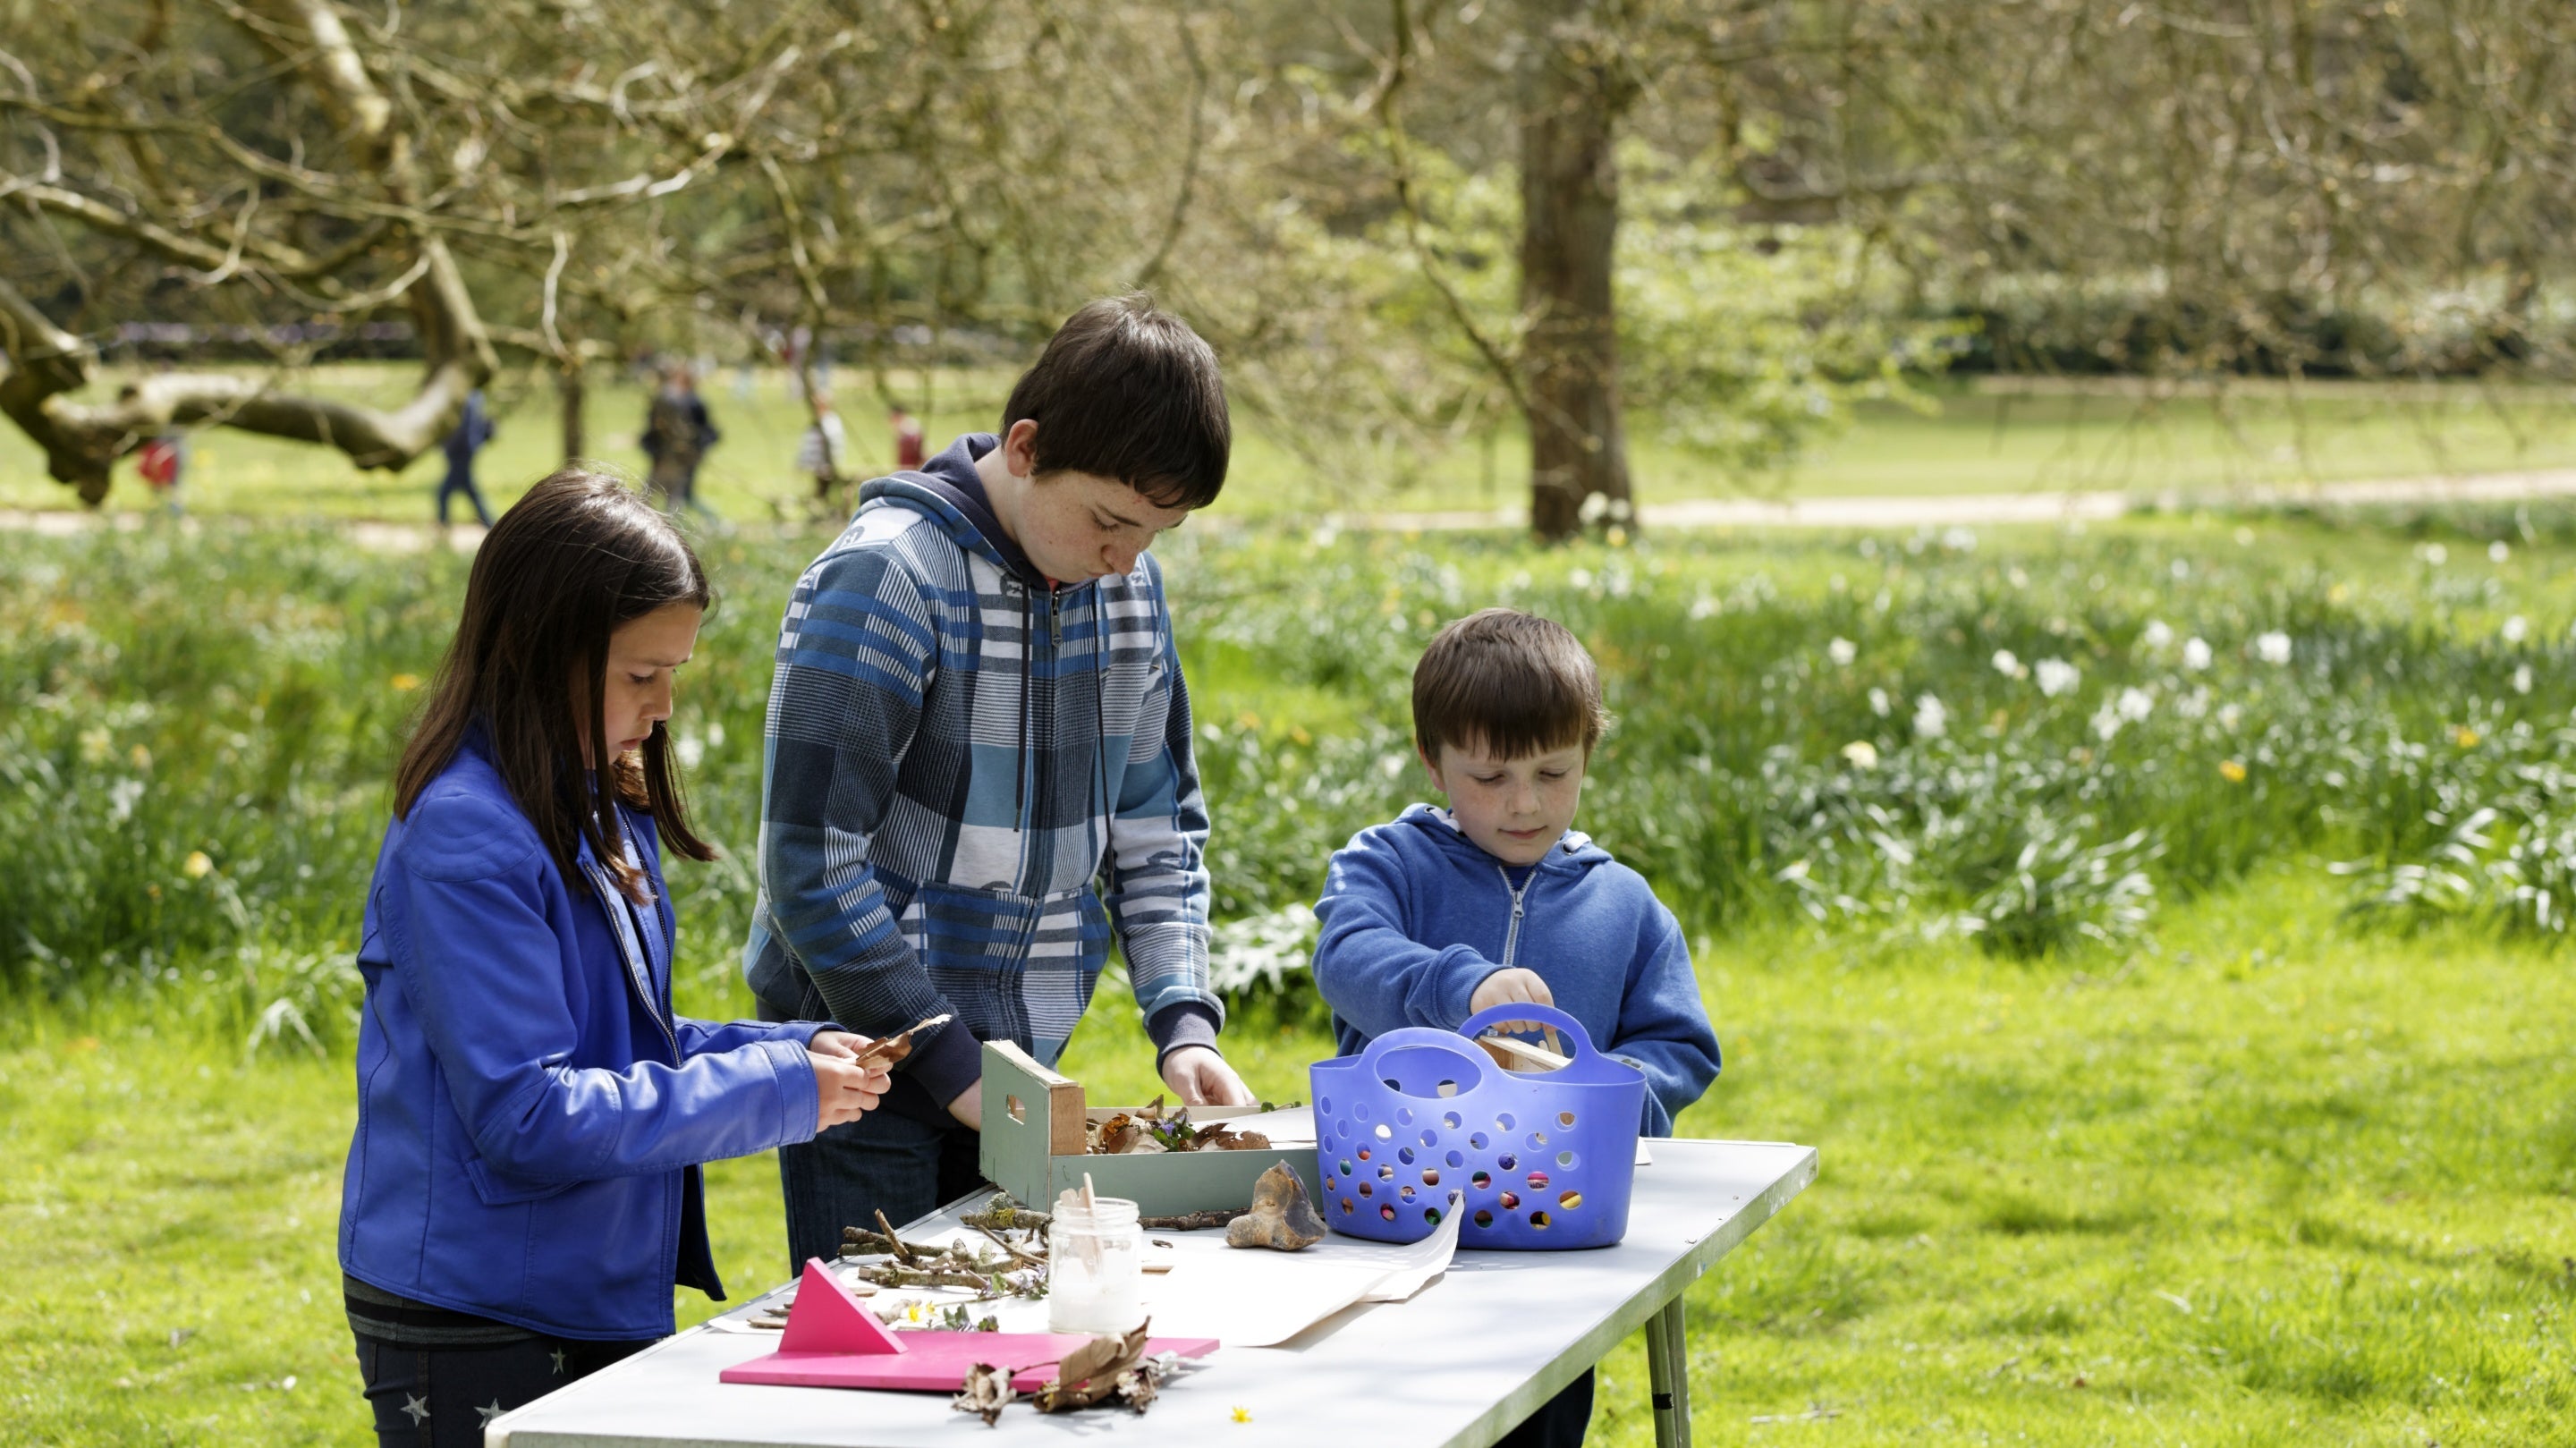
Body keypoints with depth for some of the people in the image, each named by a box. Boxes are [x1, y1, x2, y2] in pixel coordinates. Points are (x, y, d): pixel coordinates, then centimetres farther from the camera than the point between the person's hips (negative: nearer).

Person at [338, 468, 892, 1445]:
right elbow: (526, 1114, -23)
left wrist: (791, 1050, 1)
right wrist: (774, 1092, -19)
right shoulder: (465, 837, -20)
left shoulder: (601, 809, 9)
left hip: (594, 1308, 9)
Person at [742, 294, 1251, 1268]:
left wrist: (1182, 1018, -3)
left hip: (1020, 1053, 6)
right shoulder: (884, 581, -19)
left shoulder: (1129, 586, 3)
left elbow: (1157, 825, 12)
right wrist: (949, 1062, -17)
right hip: (873, 1063, -6)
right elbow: (813, 866, -19)